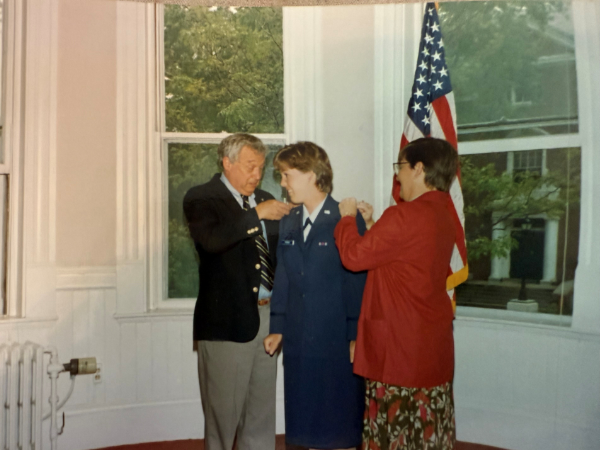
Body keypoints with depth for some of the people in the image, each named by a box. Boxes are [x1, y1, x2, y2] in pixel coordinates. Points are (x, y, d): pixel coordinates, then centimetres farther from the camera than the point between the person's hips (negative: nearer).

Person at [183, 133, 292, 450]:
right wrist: (256, 215, -23)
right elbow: (211, 240, -25)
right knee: (223, 409, 6)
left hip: (267, 316, 6)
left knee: (262, 410, 14)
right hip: (227, 319, -6)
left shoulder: (264, 199, 14)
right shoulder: (201, 198, -5)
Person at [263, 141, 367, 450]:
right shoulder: (288, 223, 12)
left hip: (337, 342, -5)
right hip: (299, 341, 6)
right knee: (307, 425, 14)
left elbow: (358, 281, -9)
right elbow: (282, 279, 13)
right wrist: (277, 328, 9)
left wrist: (356, 335, -11)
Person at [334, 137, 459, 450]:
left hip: (401, 346, -9)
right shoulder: (443, 215, 9)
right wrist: (372, 225, 16)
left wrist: (348, 218, -1)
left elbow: (353, 256, -16)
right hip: (434, 343, 9)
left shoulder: (404, 216, -20)